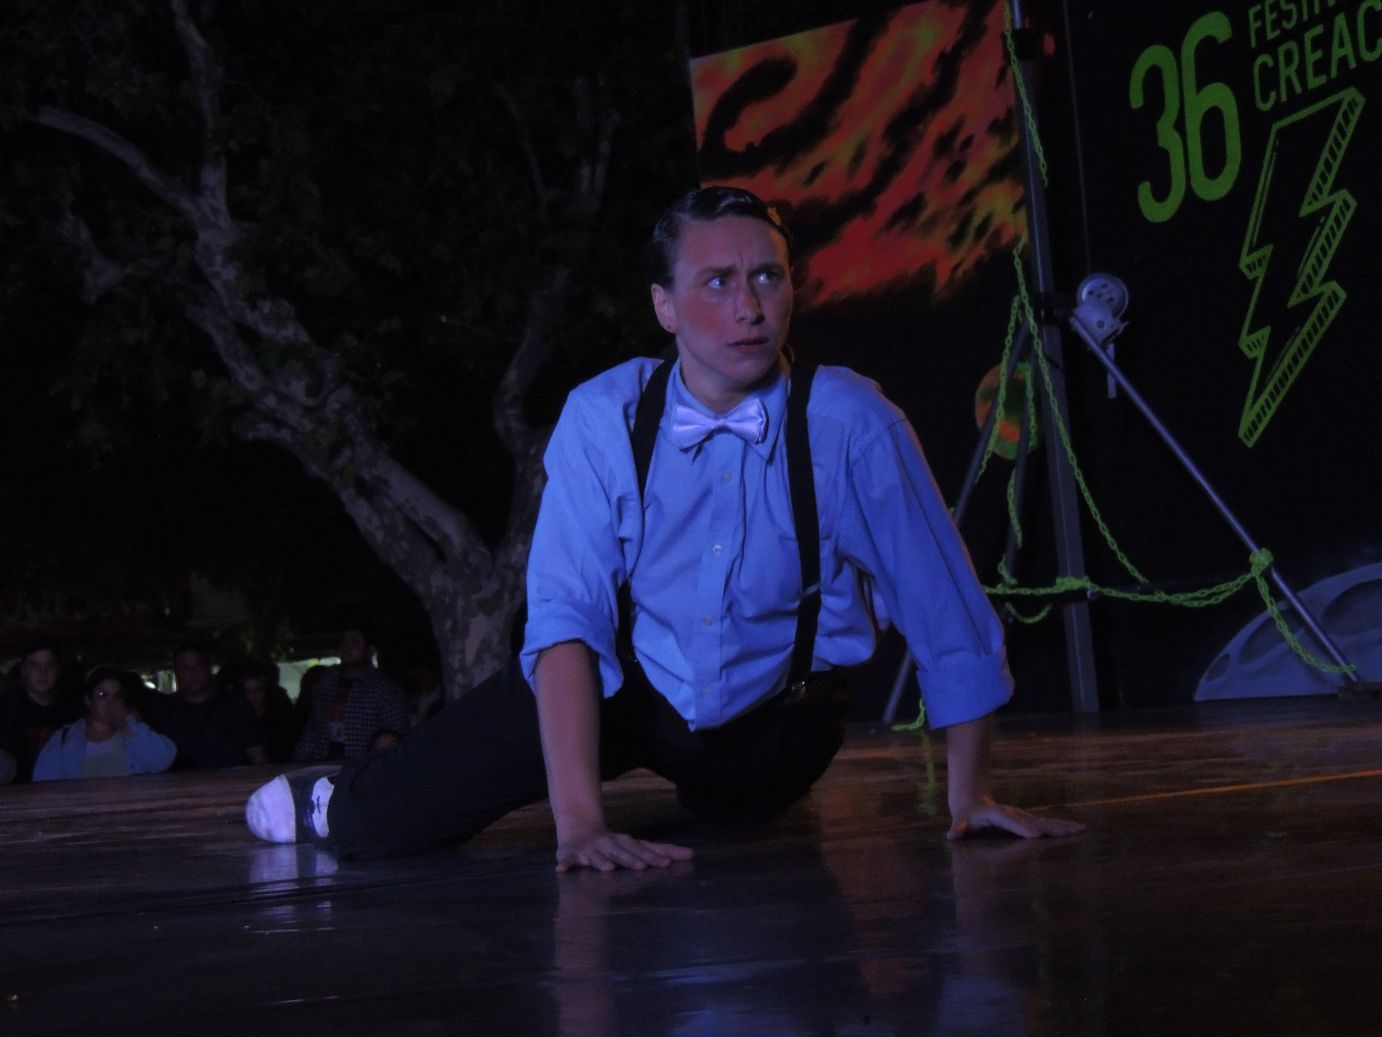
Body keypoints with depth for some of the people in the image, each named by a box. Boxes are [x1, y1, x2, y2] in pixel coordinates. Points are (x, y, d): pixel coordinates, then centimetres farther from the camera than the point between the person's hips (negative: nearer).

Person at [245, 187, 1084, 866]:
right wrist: (580, 819, -36)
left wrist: (970, 795, -14)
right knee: (383, 822, -9)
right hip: (628, 689, -1)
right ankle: (337, 807, 28)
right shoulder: (605, 418, -19)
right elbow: (565, 615, -26)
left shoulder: (848, 421, -22)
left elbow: (948, 613, -17)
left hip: (775, 727, 1)